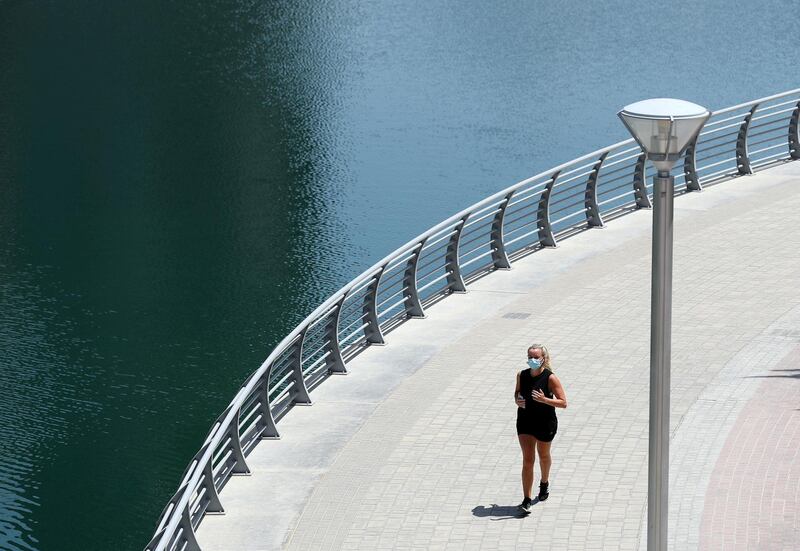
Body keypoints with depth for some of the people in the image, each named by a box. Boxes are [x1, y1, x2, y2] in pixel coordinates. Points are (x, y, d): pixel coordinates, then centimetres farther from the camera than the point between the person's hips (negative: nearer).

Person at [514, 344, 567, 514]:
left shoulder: (550, 378, -15)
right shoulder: (521, 375, -3)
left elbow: (563, 403, -15)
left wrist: (544, 399, -29)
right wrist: (517, 400, -6)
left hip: (545, 423, -2)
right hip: (525, 422, 2)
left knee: (543, 456, 21)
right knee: (527, 460, -7)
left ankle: (544, 483, 51)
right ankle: (527, 500, -8)